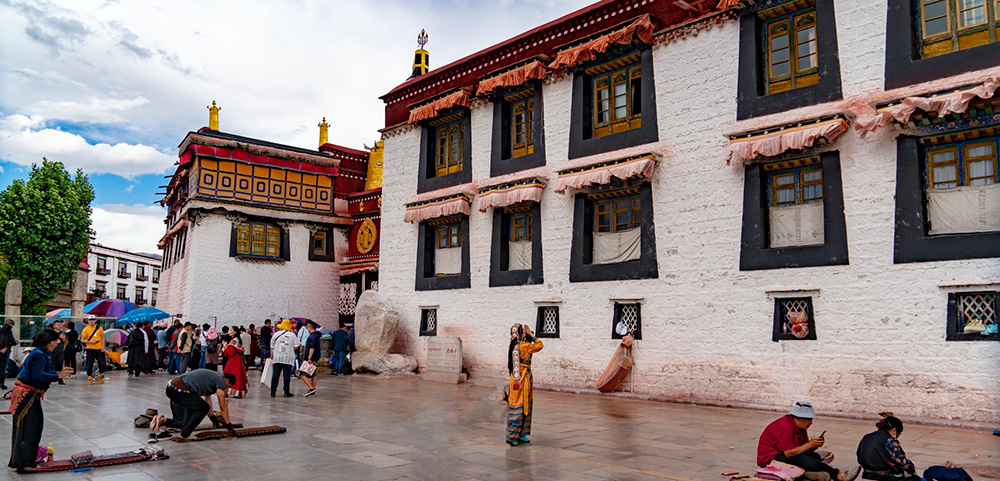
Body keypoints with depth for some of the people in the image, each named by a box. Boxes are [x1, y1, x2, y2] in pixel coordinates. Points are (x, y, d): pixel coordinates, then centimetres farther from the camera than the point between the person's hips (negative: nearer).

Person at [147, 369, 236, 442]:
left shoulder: (211, 376, 29)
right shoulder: (220, 380, 3)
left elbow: (207, 398, 40)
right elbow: (223, 406, 4)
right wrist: (229, 425, 13)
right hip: (180, 391, -9)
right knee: (203, 408, 5)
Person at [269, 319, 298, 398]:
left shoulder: (276, 334, 4)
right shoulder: (292, 335, -1)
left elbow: (272, 347, 9)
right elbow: (296, 347, -1)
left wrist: (271, 356, 20)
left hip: (277, 358, 2)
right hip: (288, 358, -2)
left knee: (275, 374, 4)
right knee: (287, 375, 1)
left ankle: (273, 392, 4)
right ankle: (286, 392, 2)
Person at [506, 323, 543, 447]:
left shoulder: (512, 346, 8)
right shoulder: (525, 346, -17)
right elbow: (540, 345, -7)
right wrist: (531, 335, -4)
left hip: (515, 379, 9)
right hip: (523, 380, -9)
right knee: (518, 407, -3)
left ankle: (520, 435, 23)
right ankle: (512, 436, 1)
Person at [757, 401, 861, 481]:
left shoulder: (801, 427, 9)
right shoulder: (784, 427, -21)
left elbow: (804, 449, 8)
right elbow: (789, 453, -26)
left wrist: (815, 445, -12)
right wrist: (810, 444, -19)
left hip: (784, 456, 10)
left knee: (815, 456, -9)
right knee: (799, 459, -32)